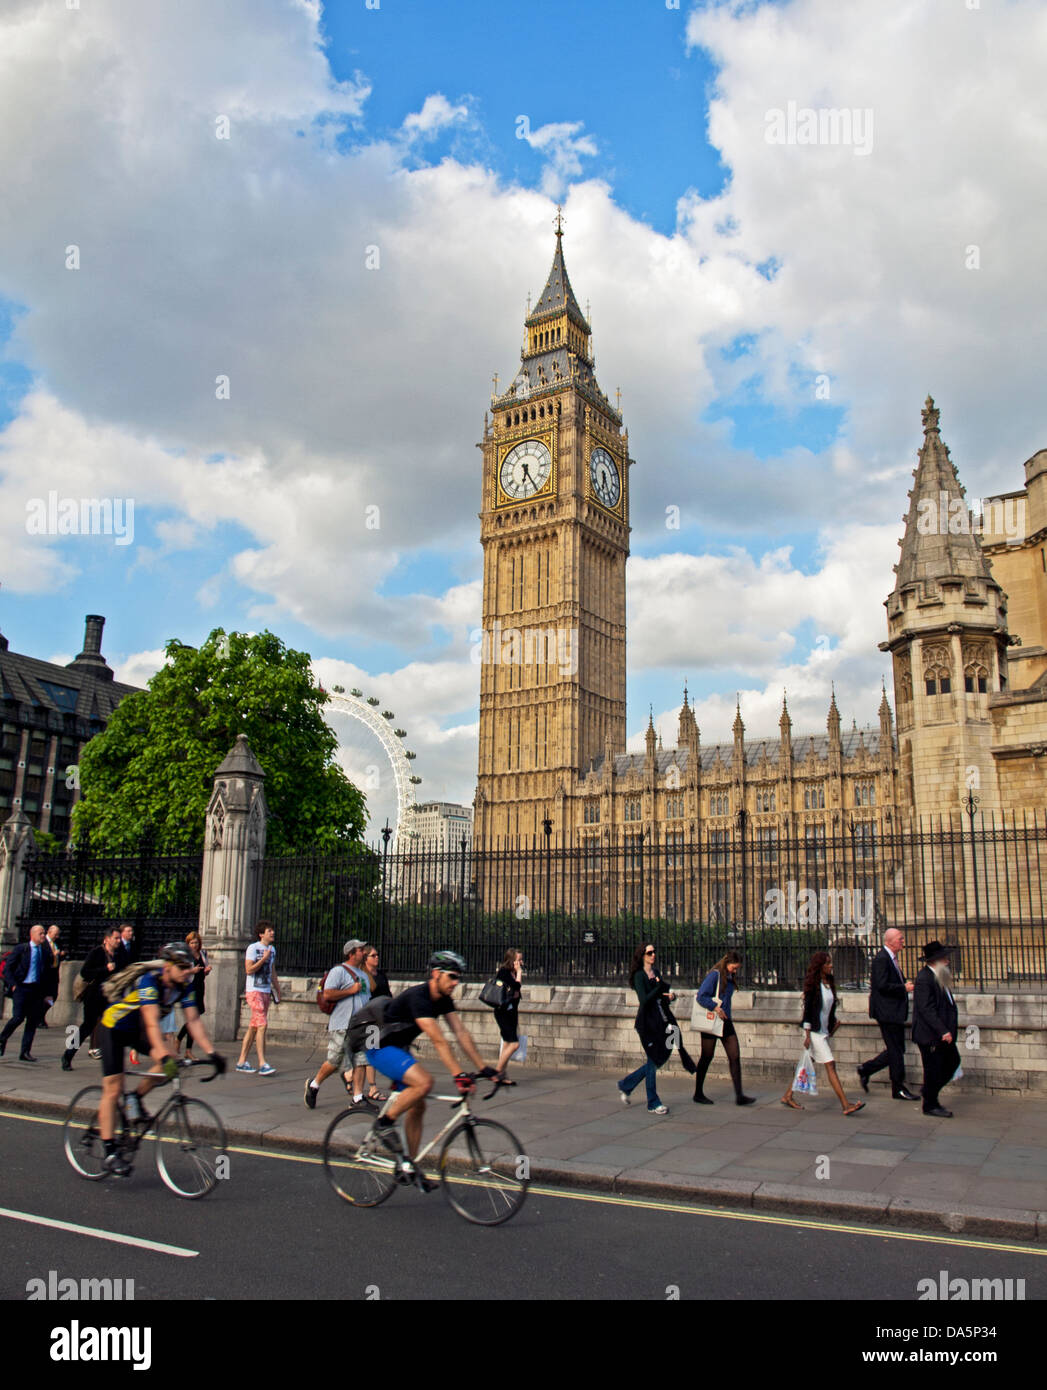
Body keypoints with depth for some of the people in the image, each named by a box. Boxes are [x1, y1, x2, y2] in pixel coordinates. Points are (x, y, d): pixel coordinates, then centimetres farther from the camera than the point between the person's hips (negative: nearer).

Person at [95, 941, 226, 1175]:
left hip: (137, 1030, 6)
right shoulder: (149, 981, -34)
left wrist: (211, 1052, -26)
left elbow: (193, 1020, -17)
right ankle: (110, 1153, 0)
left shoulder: (186, 985, -16)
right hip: (113, 1027, -6)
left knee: (171, 1059, -19)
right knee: (113, 1089, -9)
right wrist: (163, 1052, -56)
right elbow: (152, 1022, -43)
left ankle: (136, 1098, 3)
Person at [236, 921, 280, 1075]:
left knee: (254, 1027, 9)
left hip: (266, 992, 7)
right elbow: (249, 970, -14)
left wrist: (278, 990, 20)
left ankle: (242, 1061, 16)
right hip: (254, 991, -7)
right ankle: (262, 1064, -15)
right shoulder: (253, 948, -6)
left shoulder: (272, 949, 15)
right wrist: (264, 958, -17)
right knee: (262, 1025, -15)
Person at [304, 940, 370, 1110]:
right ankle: (314, 1084, 20)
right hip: (341, 1026, -7)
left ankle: (357, 1098, 2)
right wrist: (351, 990, -15)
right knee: (336, 1061, -4)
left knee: (361, 1061, -1)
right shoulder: (339, 971, -6)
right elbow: (327, 994, -17)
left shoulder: (364, 974, 21)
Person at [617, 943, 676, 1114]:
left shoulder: (655, 973, 11)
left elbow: (666, 990, 18)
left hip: (659, 1021, 8)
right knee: (654, 1061, -2)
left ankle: (626, 1085, 26)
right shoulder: (639, 976, -12)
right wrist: (659, 987, -15)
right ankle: (653, 1104, 10)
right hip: (646, 1022, -8)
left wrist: (671, 994, -3)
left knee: (662, 1057, 12)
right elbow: (644, 1000, -21)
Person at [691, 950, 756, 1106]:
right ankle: (698, 1094, 16)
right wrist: (715, 1008, -24)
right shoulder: (714, 975, -13)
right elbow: (701, 996, -18)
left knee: (735, 1056, 0)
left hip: (725, 1021, 7)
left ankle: (739, 1095, 2)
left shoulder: (729, 978, 11)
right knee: (707, 1057, 3)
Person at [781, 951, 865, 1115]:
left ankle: (788, 1096, 22)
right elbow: (808, 1010, -14)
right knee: (830, 1066, -9)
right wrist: (807, 1034, -16)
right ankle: (845, 1105, -9)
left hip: (823, 1031, 8)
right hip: (814, 1031, -8)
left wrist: (834, 1022, 9)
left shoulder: (829, 984, 10)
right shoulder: (813, 985, -13)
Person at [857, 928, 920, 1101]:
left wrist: (905, 984, 5)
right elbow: (882, 985, -23)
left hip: (895, 1012, 10)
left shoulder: (892, 958, 15)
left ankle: (866, 1069, 23)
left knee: (896, 1049, 13)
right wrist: (904, 988, -16)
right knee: (896, 1050, -2)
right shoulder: (881, 958, -17)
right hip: (887, 1012, -10)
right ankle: (899, 1089, 8)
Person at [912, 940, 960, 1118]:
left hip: (943, 1033, 10)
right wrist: (943, 1031, -27)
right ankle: (930, 1105, 17)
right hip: (930, 1035, -10)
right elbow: (926, 1010, -26)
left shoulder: (938, 977, 9)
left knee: (953, 1061, 15)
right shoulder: (924, 979, -22)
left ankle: (930, 1092, 29)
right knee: (933, 1069, 1)